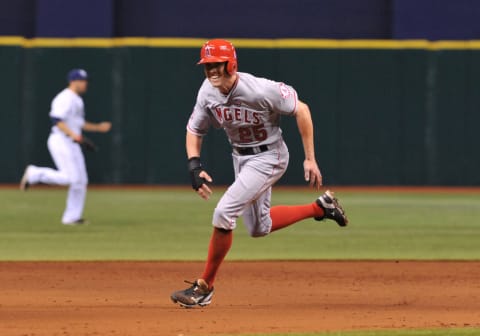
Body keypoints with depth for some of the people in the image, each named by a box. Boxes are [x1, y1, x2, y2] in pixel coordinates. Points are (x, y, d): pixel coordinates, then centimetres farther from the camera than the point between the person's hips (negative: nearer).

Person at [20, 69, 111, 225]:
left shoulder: (77, 101, 19)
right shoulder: (65, 99, -13)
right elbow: (56, 119, -23)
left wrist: (98, 127, 20)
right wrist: (72, 134, -31)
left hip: (72, 143, 10)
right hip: (60, 141, -10)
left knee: (80, 181, 4)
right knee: (70, 177, -17)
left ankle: (72, 217, 7)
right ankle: (34, 174, 1)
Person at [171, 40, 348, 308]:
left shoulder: (260, 90, -28)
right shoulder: (208, 92, -11)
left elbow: (301, 110, -18)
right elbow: (194, 130, 3)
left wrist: (310, 159, -18)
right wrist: (194, 166, -15)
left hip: (268, 157, -8)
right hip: (241, 157, 8)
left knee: (224, 213, -20)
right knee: (259, 228, 20)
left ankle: (205, 288, -8)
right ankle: (321, 208, 38)